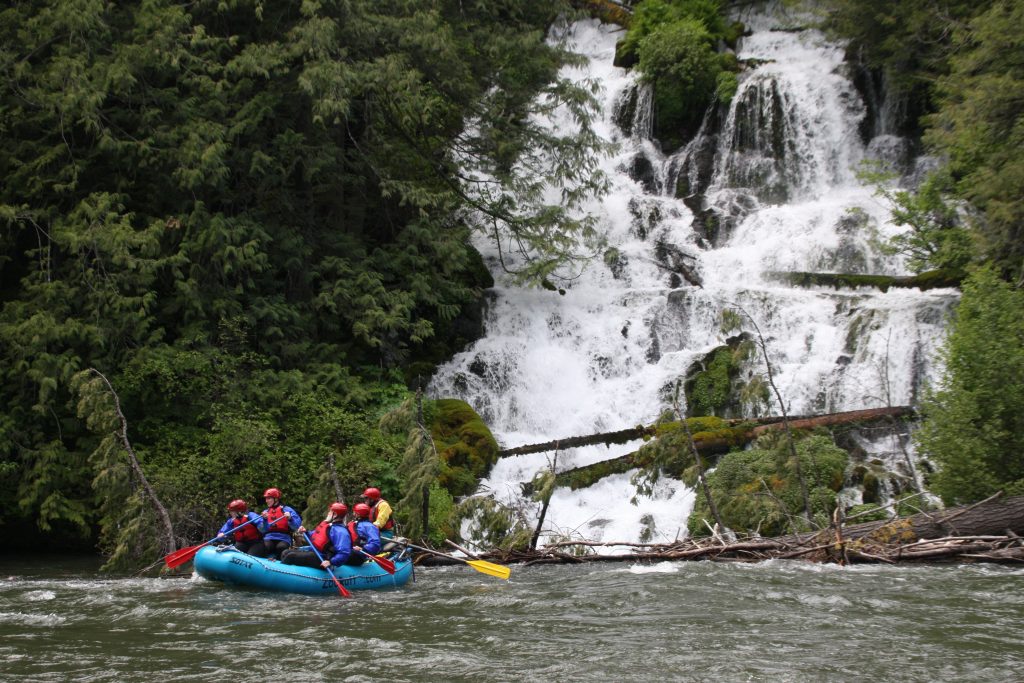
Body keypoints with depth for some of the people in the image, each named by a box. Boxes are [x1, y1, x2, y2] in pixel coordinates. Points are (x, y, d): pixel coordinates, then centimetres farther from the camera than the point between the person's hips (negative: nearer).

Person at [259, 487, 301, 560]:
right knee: (266, 546, -32)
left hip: (283, 539, -2)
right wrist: (264, 519, -10)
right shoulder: (266, 512, 17)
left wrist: (290, 518, -24)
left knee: (281, 547, -34)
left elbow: (297, 525, -6)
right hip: (269, 538, 2)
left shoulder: (287, 510, 4)